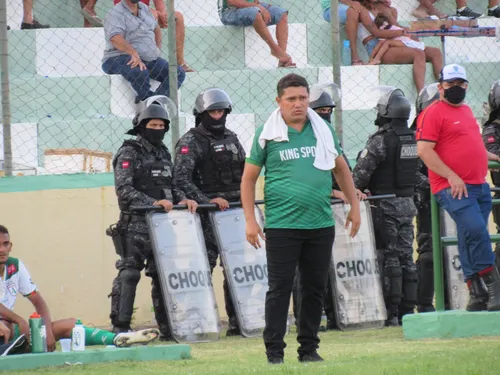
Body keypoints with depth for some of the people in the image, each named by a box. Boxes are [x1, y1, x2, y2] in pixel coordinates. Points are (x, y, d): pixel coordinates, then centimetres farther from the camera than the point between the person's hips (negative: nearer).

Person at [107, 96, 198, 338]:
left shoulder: (163, 153, 18)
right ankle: (120, 327, -7)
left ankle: (167, 327, 15)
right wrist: (153, 203, -25)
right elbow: (124, 190, -16)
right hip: (135, 225, -7)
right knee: (128, 274, -8)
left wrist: (182, 200, 0)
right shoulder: (128, 153, -5)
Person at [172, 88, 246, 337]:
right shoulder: (190, 142, -4)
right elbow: (181, 179, -15)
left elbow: (244, 174, 25)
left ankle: (236, 321, 12)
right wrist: (207, 201, -21)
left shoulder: (231, 139, 17)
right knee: (204, 266, -11)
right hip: (207, 214, -6)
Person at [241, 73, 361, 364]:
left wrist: (355, 206, 16)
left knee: (316, 288, 8)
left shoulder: (323, 130, 8)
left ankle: (309, 348, 17)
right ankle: (274, 351, 1)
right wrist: (250, 220, -3)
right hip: (282, 225, -3)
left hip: (321, 224, 3)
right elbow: (249, 178, 3)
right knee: (280, 287, -3)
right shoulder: (267, 134, -1)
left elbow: (341, 168, 19)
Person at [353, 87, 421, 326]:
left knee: (389, 257, -4)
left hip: (385, 205, -6)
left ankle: (392, 312, -5)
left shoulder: (381, 140, -15)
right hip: (408, 203, 6)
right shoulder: (412, 139, 6)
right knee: (406, 256, 9)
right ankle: (408, 309, 11)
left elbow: (361, 171, -15)